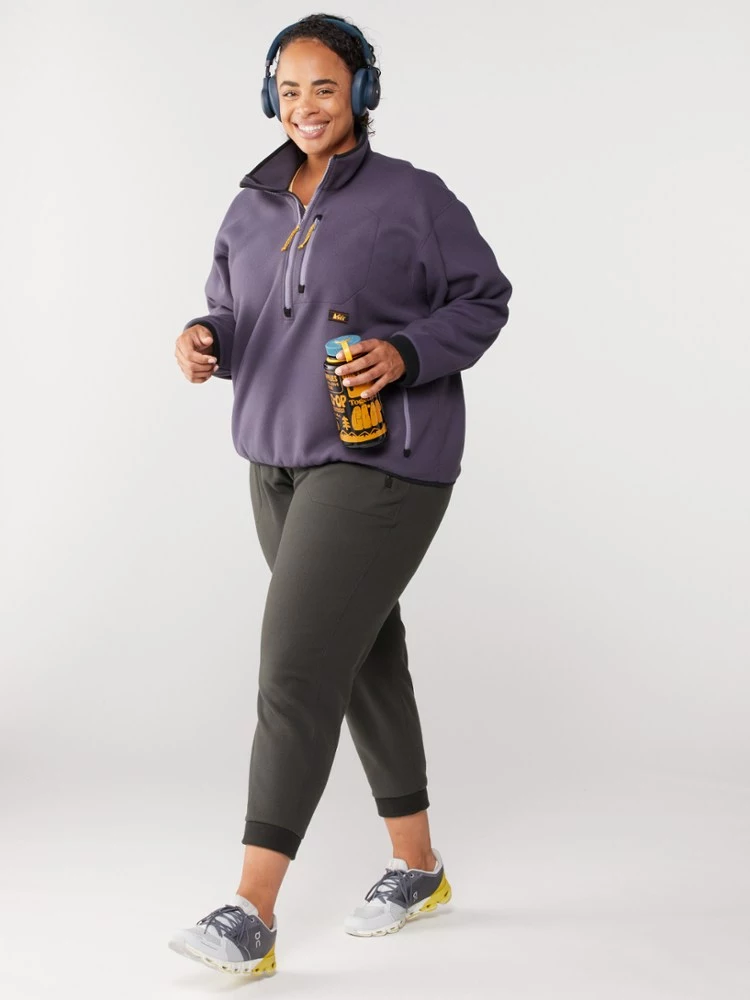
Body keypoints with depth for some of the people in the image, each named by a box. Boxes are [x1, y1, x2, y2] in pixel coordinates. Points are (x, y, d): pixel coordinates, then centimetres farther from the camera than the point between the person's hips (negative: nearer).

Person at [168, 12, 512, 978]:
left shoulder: (414, 197, -5)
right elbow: (234, 317, 16)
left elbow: (482, 299, -2)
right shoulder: (252, 209, 11)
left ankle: (252, 915, -9)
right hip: (281, 462, 7)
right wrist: (204, 341, -7)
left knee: (297, 670, -14)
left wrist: (406, 354, -18)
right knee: (365, 656, 15)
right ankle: (416, 866, 30)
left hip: (383, 463, -7)